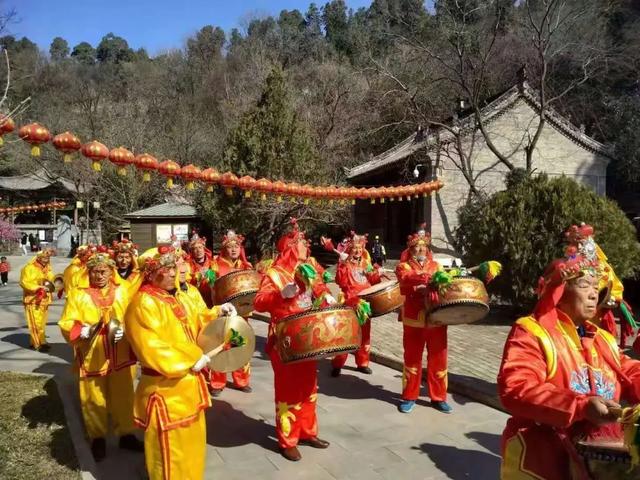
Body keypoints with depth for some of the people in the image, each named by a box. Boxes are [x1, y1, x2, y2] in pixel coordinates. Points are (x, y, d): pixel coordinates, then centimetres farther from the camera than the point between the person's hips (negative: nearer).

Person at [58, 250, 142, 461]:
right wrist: (81, 330, -21)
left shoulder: (123, 290, 1)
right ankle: (98, 438, 29)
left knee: (123, 396, 11)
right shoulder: (77, 293, -2)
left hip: (121, 356, 1)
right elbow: (66, 323, -3)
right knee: (94, 400, 10)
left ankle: (126, 434, 28)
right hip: (91, 358, -1)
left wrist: (125, 330, -19)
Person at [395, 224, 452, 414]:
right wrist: (428, 278, -36)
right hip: (414, 319, -3)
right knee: (412, 358, 6)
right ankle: (409, 397, 18)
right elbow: (408, 278, -19)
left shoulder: (436, 265, 16)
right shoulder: (403, 266, 3)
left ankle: (439, 397, 20)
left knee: (438, 359, 8)